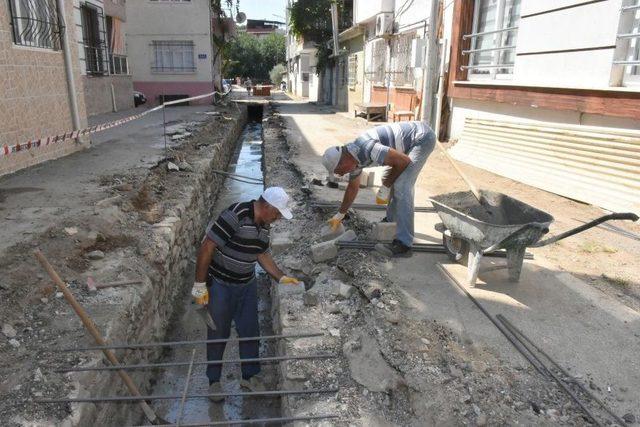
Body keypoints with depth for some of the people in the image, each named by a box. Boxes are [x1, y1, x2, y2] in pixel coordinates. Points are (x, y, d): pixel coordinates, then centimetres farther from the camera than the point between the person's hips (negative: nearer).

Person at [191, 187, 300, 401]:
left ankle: (250, 376, 32)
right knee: (218, 333, 9)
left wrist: (281, 277, 6)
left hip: (247, 285, 7)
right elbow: (206, 248, -25)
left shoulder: (264, 224, 0)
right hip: (220, 285, -7)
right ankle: (214, 380, 29)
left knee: (250, 331, 12)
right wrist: (199, 285, -21)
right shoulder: (235, 216, -27)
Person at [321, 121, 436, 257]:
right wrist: (339, 215, 26)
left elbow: (404, 161, -23)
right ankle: (392, 220, 36)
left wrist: (384, 188, -13)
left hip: (422, 137, -10)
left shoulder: (366, 149, -29)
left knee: (401, 187, -17)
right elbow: (353, 187, 18)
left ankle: (403, 244, -16)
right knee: (393, 180, 18)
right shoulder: (353, 157, 2)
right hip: (413, 136, 10)